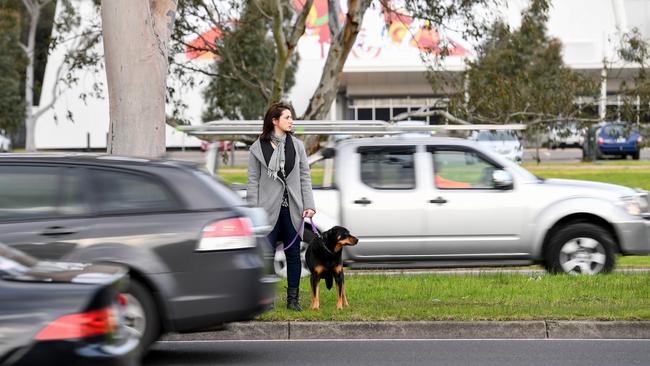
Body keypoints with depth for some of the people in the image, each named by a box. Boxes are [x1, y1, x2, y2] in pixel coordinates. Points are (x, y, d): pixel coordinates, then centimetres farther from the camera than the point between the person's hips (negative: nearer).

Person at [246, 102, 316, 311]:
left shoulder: (297, 145, 7)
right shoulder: (258, 148, -1)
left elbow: (305, 177, 7)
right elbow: (253, 181, -1)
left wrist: (309, 204, -3)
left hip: (292, 208, 3)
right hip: (269, 208, -3)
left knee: (293, 254, 6)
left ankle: (293, 298, 13)